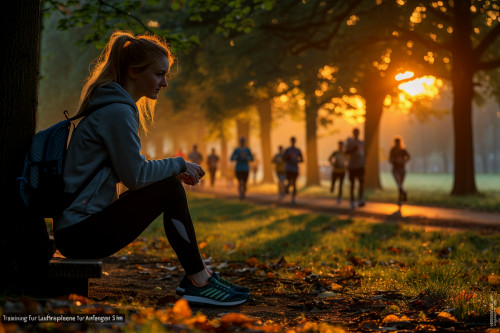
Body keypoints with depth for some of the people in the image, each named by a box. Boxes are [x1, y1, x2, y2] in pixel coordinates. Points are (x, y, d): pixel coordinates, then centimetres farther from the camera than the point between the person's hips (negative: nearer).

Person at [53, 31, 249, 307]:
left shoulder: (112, 107, 16)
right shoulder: (118, 111, -16)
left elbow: (129, 169, 18)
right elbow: (135, 176, -18)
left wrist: (175, 170, 6)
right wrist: (179, 165, -4)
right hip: (80, 234, -10)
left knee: (169, 182, 11)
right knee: (170, 189, -15)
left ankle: (198, 275, 10)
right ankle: (199, 281, -6)